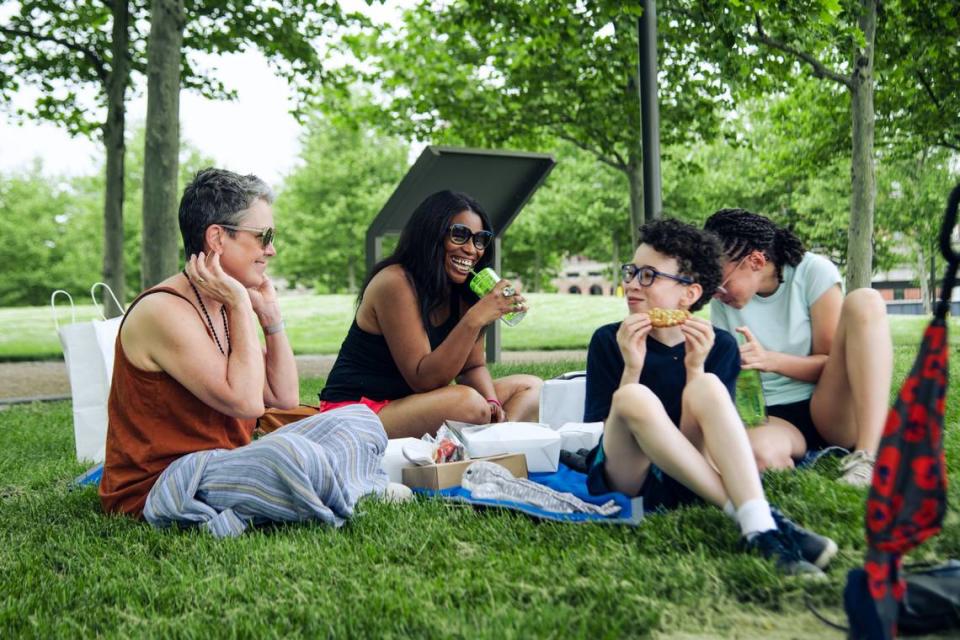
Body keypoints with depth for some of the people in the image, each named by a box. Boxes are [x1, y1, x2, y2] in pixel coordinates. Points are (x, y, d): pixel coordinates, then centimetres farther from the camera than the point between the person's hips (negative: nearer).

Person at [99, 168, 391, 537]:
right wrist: (240, 307, -18)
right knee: (287, 451, -38)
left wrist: (270, 311, 4)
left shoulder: (226, 308, 10)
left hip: (223, 465, 10)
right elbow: (245, 402, -24)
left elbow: (285, 397, 9)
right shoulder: (164, 311, -18)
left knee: (359, 420, 7)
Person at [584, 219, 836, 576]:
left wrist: (694, 368, -17)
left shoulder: (720, 346, 2)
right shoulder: (608, 341, -1)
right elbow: (605, 433, -8)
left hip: (687, 478, 1)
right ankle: (750, 517, -35)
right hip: (625, 476, 0)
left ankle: (760, 526, -43)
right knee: (634, 397, -32)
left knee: (709, 386, -27)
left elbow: (707, 428, -5)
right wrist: (632, 368, -20)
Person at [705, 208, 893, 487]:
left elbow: (834, 362, -3)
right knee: (758, 450, -42)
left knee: (864, 302, -26)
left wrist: (771, 360, -19)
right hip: (768, 418, -1)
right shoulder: (722, 304, 4)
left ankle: (868, 458, -32)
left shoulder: (813, 272, -5)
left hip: (826, 409, 1)